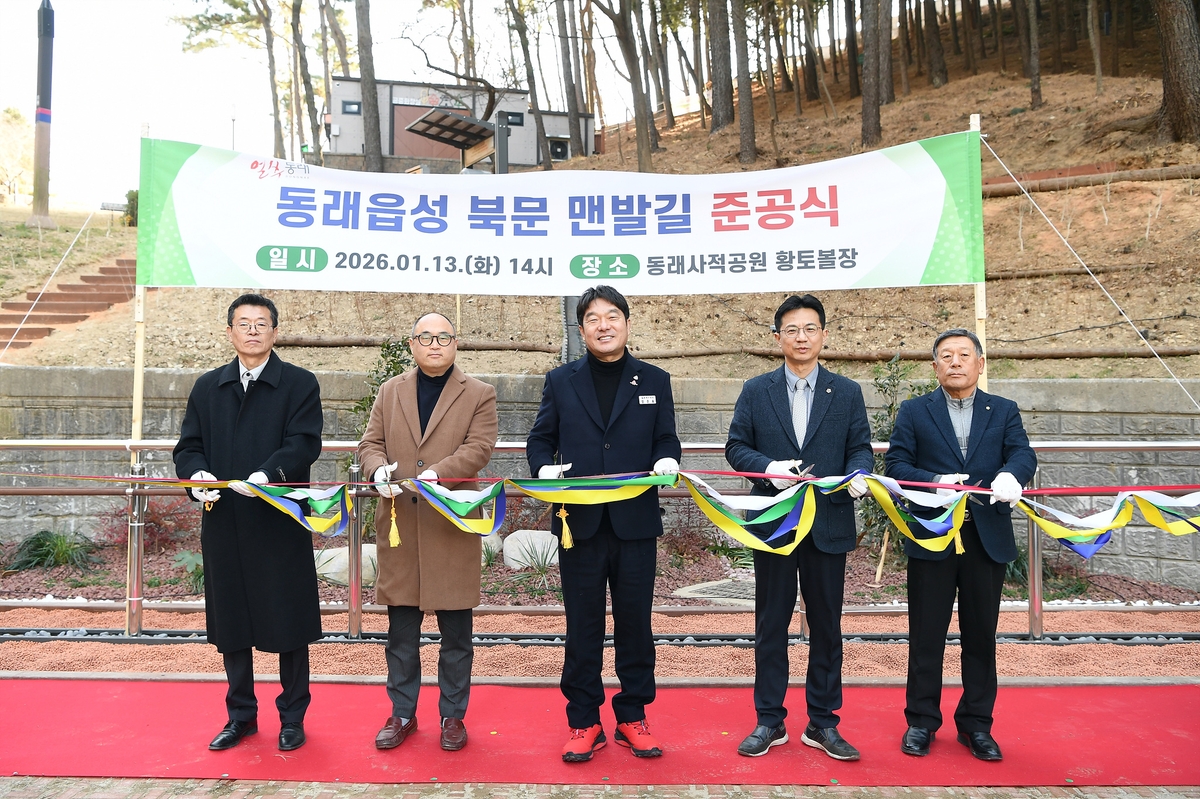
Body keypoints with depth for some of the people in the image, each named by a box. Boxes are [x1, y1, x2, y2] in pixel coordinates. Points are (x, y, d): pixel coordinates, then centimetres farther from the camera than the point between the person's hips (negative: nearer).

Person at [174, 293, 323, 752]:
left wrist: (268, 474, -29)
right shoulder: (207, 387, 13)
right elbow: (189, 446, 9)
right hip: (223, 525, 4)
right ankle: (241, 716, 30)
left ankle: (292, 717, 22)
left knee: (288, 622, 5)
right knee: (230, 623, 13)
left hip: (281, 524, -4)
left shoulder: (300, 384, 0)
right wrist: (197, 474, -13)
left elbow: (304, 443, -12)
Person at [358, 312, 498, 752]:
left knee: (456, 631, 7)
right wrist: (379, 468, -13)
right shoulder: (390, 391, 12)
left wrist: (438, 473, -23)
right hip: (398, 524, 3)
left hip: (453, 524, -2)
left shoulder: (479, 394, 3)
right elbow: (370, 443, 9)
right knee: (401, 629, 11)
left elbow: (479, 447, -8)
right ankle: (402, 713, 26)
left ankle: (453, 715, 22)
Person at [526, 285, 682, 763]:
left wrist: (666, 461, -13)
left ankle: (632, 717, 25)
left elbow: (666, 439, 8)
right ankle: (584, 723, 21)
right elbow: (540, 440, 9)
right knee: (582, 626, 8)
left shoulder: (655, 381, 9)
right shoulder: (561, 382, 8)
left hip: (636, 523, 0)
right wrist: (545, 469, -12)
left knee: (635, 624, 9)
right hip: (579, 523, 0)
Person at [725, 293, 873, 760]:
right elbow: (736, 447, 2)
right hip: (773, 524, 0)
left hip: (829, 524, 1)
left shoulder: (847, 393, 7)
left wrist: (858, 473, -18)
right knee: (771, 624, 8)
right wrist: (767, 467, -17)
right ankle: (770, 721, 21)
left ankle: (822, 723, 23)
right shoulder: (756, 391, 5)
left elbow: (860, 446, 5)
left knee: (826, 625, 9)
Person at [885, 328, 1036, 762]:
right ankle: (921, 722, 20)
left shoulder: (1004, 411, 10)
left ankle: (976, 724, 25)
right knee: (926, 635, 6)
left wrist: (1011, 475, -29)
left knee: (981, 636, 10)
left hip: (988, 538, 2)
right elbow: (896, 465, -3)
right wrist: (936, 483, -21)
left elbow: (1023, 453, -5)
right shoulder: (913, 411, 5)